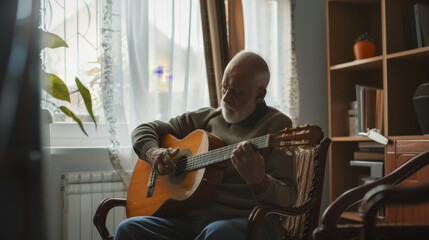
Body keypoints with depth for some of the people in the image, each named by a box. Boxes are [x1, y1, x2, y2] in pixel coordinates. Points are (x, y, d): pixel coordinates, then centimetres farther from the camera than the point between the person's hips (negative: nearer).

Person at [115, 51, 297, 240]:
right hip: (188, 219, 4)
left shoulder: (276, 124, 1)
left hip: (246, 221, -3)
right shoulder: (207, 118, 17)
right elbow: (145, 129, 23)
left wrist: (258, 181, -29)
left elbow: (287, 198, -7)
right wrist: (152, 153, 0)